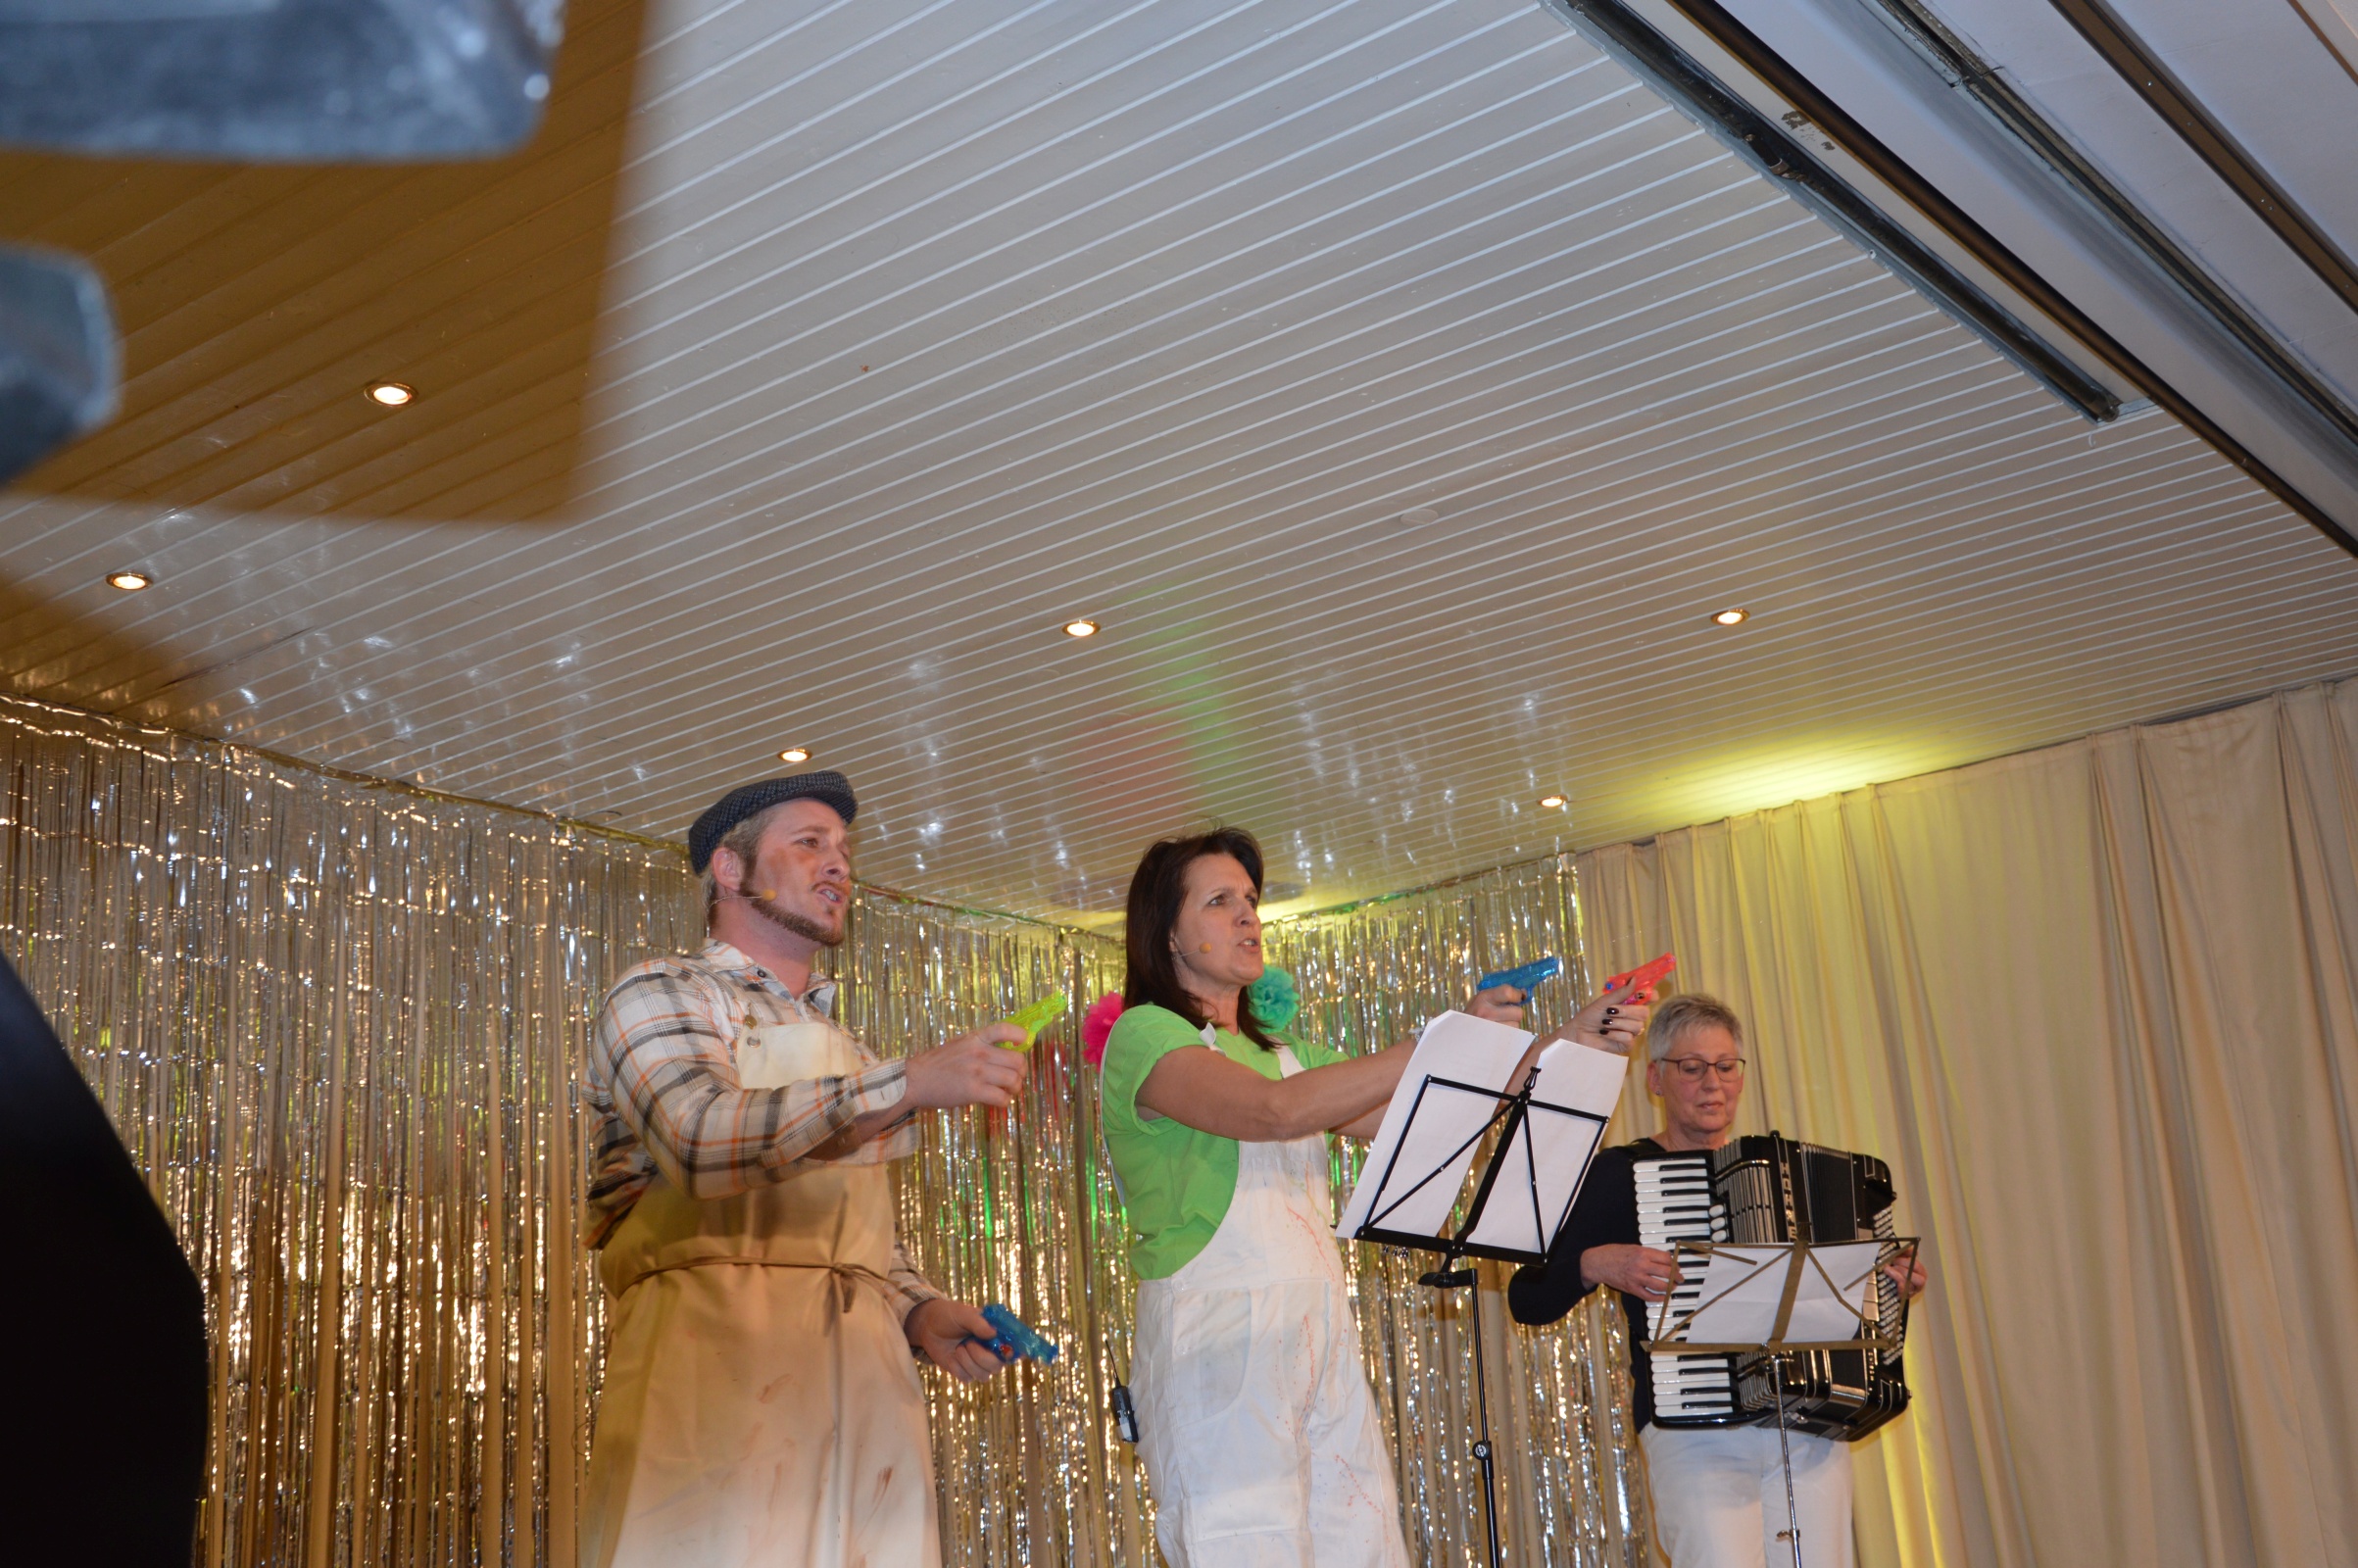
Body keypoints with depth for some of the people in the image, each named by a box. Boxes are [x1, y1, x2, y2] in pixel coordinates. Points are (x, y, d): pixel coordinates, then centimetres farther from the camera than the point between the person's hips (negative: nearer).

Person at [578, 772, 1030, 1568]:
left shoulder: (848, 1058, 28)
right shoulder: (661, 994, 7)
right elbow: (705, 1137, -14)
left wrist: (920, 1313, 7)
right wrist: (907, 1085, -20)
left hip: (864, 1377, 6)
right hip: (721, 1350, -5)